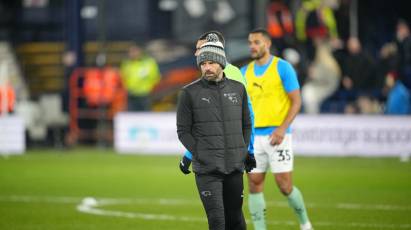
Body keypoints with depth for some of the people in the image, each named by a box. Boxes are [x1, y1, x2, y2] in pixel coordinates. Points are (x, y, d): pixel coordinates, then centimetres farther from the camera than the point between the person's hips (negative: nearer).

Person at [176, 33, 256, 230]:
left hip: (235, 168, 3)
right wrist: (200, 154, -8)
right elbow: (183, 131, 2)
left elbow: (246, 125, 19)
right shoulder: (189, 92, -1)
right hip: (206, 169, -3)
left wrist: (244, 151, 7)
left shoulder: (238, 89, 10)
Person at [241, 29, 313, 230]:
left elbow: (296, 101, -8)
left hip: (276, 135, -5)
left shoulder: (282, 67, -6)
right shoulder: (245, 72, 10)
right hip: (254, 136, 5)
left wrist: (282, 128, -18)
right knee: (254, 185, 0)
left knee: (284, 186, -6)